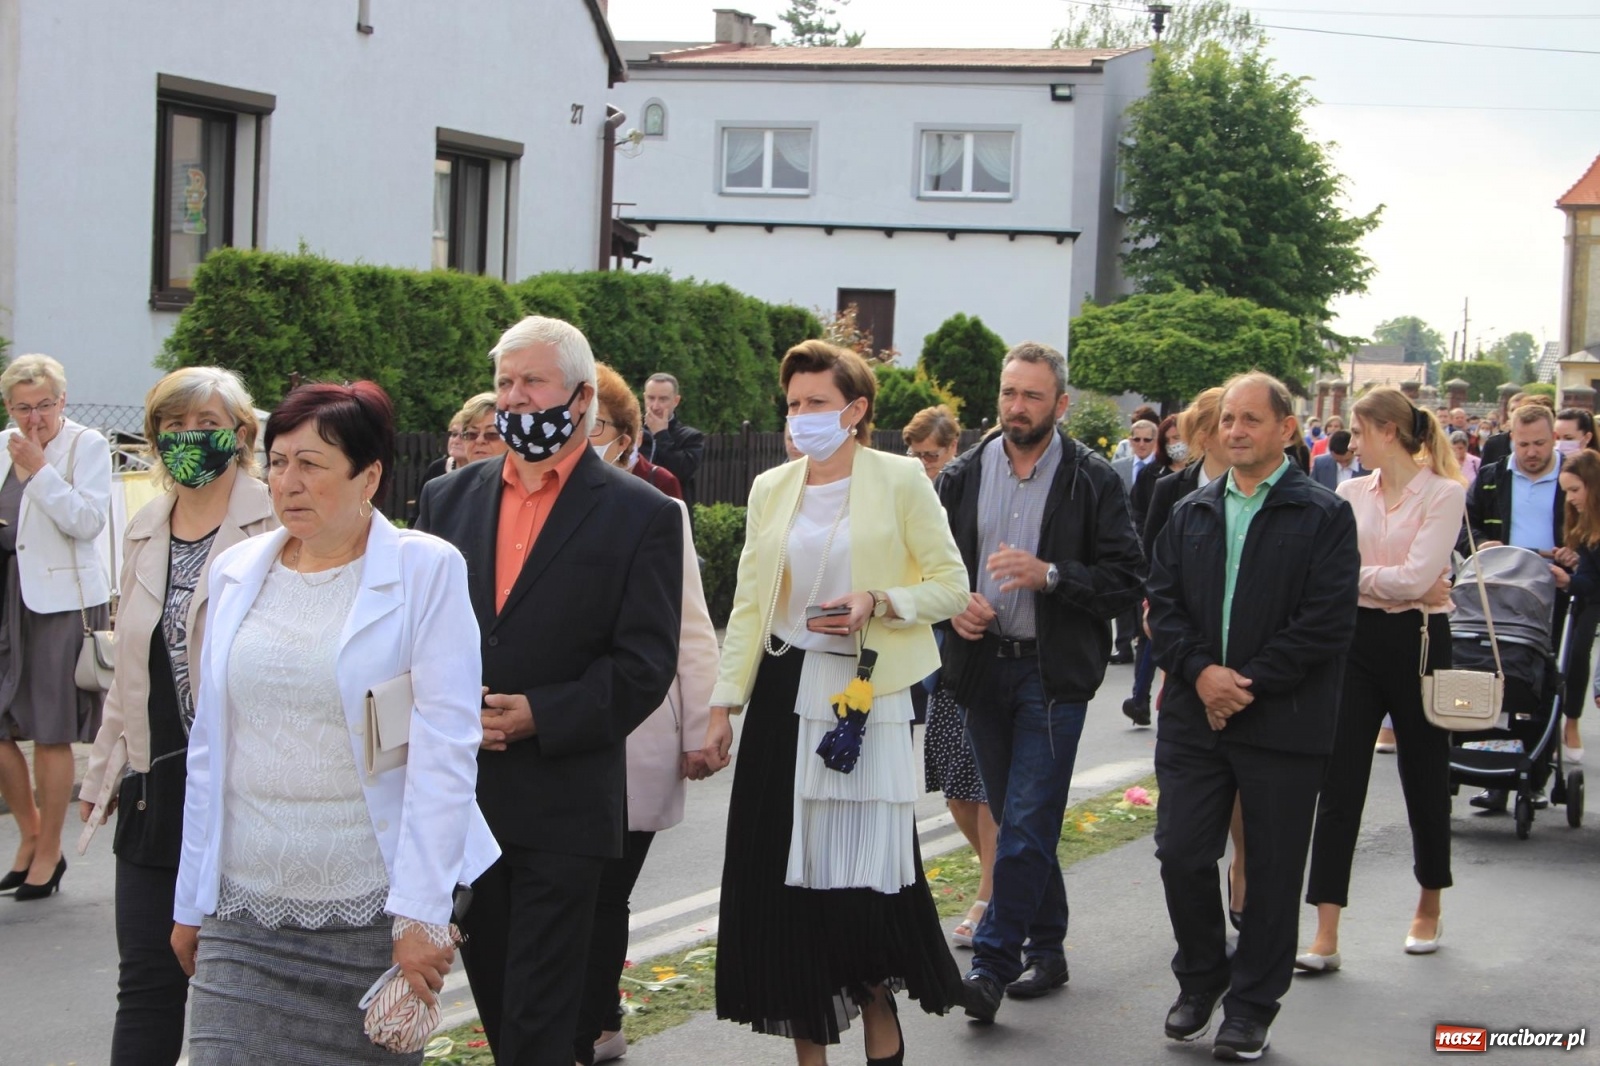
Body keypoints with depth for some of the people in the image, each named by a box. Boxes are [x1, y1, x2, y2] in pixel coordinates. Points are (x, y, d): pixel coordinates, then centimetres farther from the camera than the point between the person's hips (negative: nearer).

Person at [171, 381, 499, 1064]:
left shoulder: (427, 570, -5)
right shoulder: (236, 571, 9)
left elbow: (445, 748, -10)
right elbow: (210, 747, 14)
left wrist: (421, 913, -16)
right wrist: (191, 902, 13)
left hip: (374, 904, -3)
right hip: (245, 911, 4)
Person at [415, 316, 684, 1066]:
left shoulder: (642, 515, -3)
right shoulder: (449, 498, 10)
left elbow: (645, 662, -8)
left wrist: (539, 716, -18)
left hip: (563, 803, -5)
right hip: (460, 796, 5)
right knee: (493, 989, 14)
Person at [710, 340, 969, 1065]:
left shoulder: (900, 480, -1)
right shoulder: (772, 488, 10)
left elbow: (951, 587, 0)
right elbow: (748, 604, 12)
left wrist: (877, 604, -16)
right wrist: (724, 700, 5)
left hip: (867, 696, -4)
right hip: (786, 692, 4)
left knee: (862, 870, -4)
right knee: (785, 873, 2)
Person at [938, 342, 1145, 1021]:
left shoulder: (1094, 483, -3)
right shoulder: (963, 478, 7)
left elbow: (1126, 580, -7)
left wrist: (1049, 575, -20)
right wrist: (953, 602, -6)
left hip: (1053, 673, -4)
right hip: (982, 665, 4)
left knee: (1026, 824, -10)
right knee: (1017, 820, 13)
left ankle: (993, 961, -6)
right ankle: (1046, 950, 26)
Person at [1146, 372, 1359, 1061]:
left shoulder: (1324, 516, -4)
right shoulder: (1191, 514, 12)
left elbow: (1329, 622, -11)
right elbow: (1163, 602, 7)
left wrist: (1250, 683, -15)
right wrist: (1199, 670, -10)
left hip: (1283, 721, -4)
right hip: (1194, 715, 4)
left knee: (1272, 869, 4)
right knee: (1181, 855, 3)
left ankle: (1251, 1005, 17)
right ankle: (1199, 979, 26)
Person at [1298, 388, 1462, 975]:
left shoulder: (1444, 494, -7)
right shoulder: (1351, 494, 7)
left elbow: (1417, 576, -17)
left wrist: (1357, 575, -11)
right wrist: (1391, 581, -10)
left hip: (1416, 641, -3)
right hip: (1358, 640, 3)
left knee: (1425, 777, 11)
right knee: (1339, 783, -4)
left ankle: (1429, 909, 33)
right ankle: (1326, 934, -5)